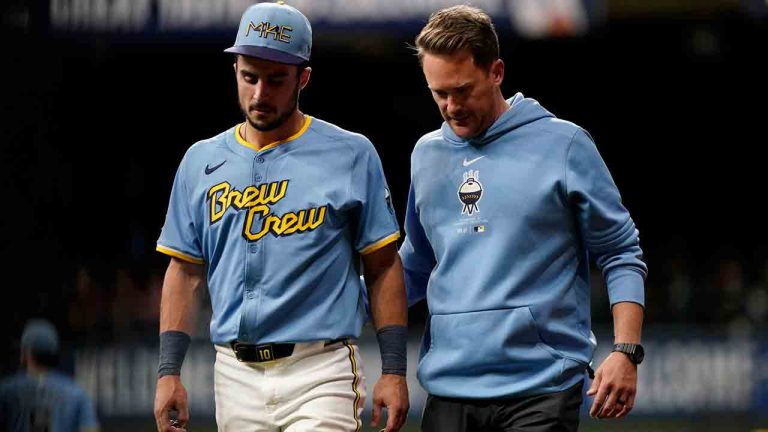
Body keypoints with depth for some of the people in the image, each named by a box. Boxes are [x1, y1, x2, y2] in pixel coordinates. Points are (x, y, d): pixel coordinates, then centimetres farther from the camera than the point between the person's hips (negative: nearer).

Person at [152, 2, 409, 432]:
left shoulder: (351, 155, 2)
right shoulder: (202, 162, 12)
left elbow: (383, 266, 2)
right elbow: (185, 271, 14)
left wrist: (394, 369, -5)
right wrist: (169, 372, 5)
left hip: (320, 373, -4)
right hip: (237, 376, 4)